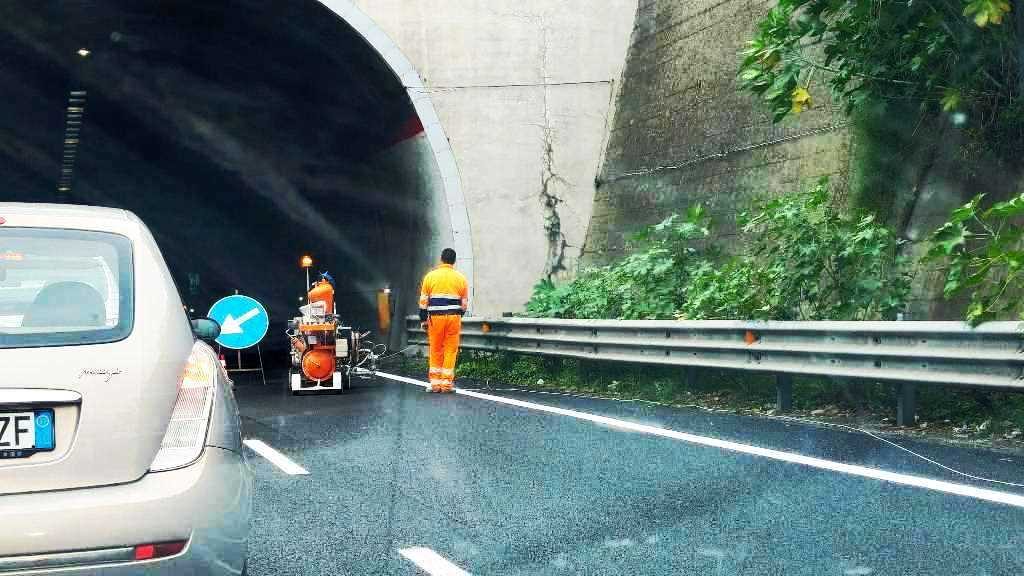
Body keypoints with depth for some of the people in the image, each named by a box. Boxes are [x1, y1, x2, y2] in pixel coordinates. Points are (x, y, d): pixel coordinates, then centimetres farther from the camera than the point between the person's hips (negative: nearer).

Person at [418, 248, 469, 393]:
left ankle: (435, 383, 9)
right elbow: (465, 302, 8)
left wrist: (423, 319, 10)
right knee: (451, 350, 5)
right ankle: (447, 383, 5)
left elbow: (423, 300, 3)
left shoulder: (430, 276, 3)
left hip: (435, 317, 0)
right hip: (454, 317, 0)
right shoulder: (460, 278, 4)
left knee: (436, 350, 9)